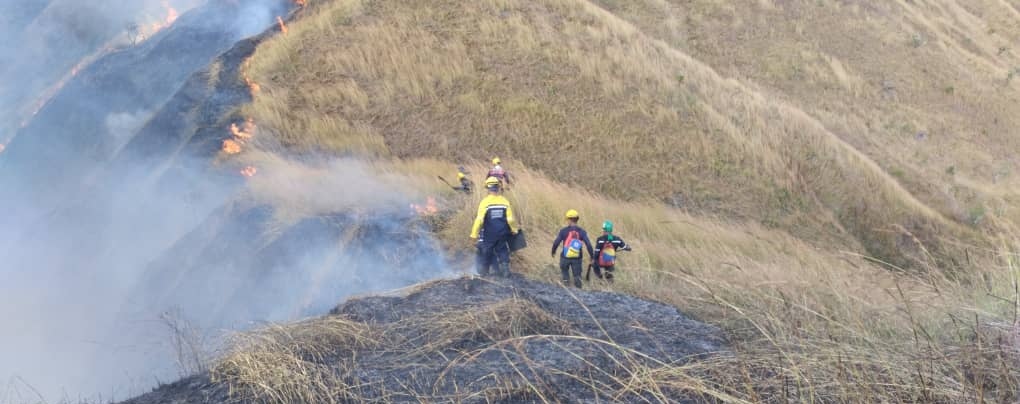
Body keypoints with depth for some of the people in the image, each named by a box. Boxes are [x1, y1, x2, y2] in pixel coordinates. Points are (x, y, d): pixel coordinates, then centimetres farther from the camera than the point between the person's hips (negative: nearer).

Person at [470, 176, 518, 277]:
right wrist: (514, 230, 13)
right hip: (502, 234, 3)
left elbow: (479, 220, -17)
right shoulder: (505, 201, -5)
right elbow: (510, 219, -3)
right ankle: (505, 270, 17)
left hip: (488, 234, -3)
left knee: (485, 252, 13)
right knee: (502, 251, 19)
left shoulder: (485, 202, -15)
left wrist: (474, 234, -10)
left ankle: (483, 271, 22)